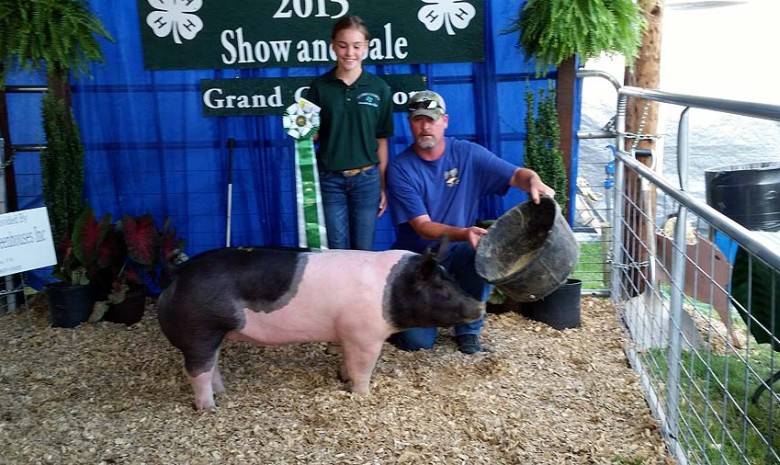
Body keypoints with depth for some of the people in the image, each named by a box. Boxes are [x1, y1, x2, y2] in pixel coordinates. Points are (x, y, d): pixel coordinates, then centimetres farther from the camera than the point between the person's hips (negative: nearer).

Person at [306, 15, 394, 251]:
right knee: (337, 250, 6)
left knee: (363, 249, 9)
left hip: (366, 178, 0)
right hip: (329, 179, 0)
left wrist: (383, 186, 4)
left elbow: (381, 141, 3)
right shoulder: (319, 86, -1)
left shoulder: (379, 88, -1)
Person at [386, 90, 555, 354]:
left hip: (457, 253, 2)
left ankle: (468, 330, -7)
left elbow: (516, 174, -12)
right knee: (417, 341, -15)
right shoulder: (400, 169, -15)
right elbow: (422, 227, -22)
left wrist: (534, 182, -38)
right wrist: (464, 233, -40)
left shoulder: (467, 154, -8)